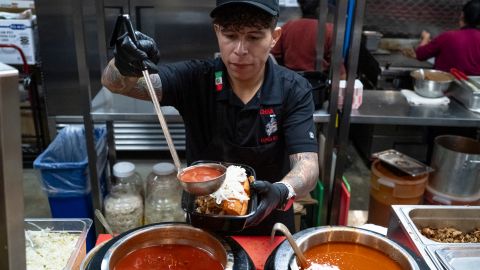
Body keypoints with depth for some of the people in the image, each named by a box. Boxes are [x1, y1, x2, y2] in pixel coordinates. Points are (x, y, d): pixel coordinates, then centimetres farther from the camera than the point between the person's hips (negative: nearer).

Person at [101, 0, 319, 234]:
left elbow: (307, 164, -24)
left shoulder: (294, 91, -16)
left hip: (268, 227, -1)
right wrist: (125, 68, -47)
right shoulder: (195, 78, -16)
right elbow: (115, 83, -24)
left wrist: (282, 192, -45)